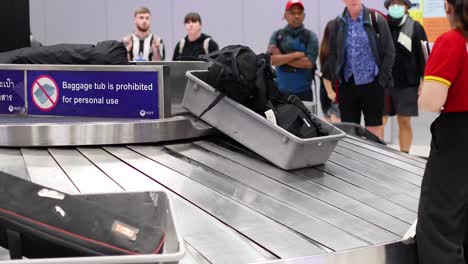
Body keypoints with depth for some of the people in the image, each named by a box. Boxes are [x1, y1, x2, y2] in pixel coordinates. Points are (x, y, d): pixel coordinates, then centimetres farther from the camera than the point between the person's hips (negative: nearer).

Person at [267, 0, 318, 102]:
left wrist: (282, 58, -7)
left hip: (303, 92, -1)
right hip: (280, 91, 1)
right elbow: (272, 60, -7)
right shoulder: (277, 35, 6)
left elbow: (309, 63, -10)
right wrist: (296, 55, -13)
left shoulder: (310, 37, 2)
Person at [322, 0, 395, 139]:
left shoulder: (376, 19, -3)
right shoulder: (338, 24, 5)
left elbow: (389, 51, -1)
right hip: (347, 84, 3)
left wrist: (382, 79, -6)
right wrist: (336, 79, 3)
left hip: (371, 84, -3)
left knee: (374, 128, 2)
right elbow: (332, 54, 11)